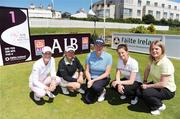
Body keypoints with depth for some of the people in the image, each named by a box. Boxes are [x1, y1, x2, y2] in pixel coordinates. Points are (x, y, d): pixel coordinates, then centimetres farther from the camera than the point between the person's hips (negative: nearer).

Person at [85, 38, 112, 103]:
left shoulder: (108, 56, -17)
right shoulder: (89, 56, -12)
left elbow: (107, 73, -16)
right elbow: (87, 71, -4)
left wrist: (94, 80, -22)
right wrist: (89, 80, -23)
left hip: (103, 78, -2)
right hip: (91, 78, 2)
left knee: (95, 86, -36)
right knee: (88, 100, -6)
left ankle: (102, 91, 2)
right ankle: (95, 91, 27)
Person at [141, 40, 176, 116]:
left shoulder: (165, 63, -27)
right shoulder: (153, 60, -6)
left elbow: (162, 84, -28)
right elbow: (147, 69, 13)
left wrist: (147, 86, -20)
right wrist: (144, 82, 4)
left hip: (168, 90, -7)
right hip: (157, 85, 7)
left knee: (145, 93, -27)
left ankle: (160, 106, 2)